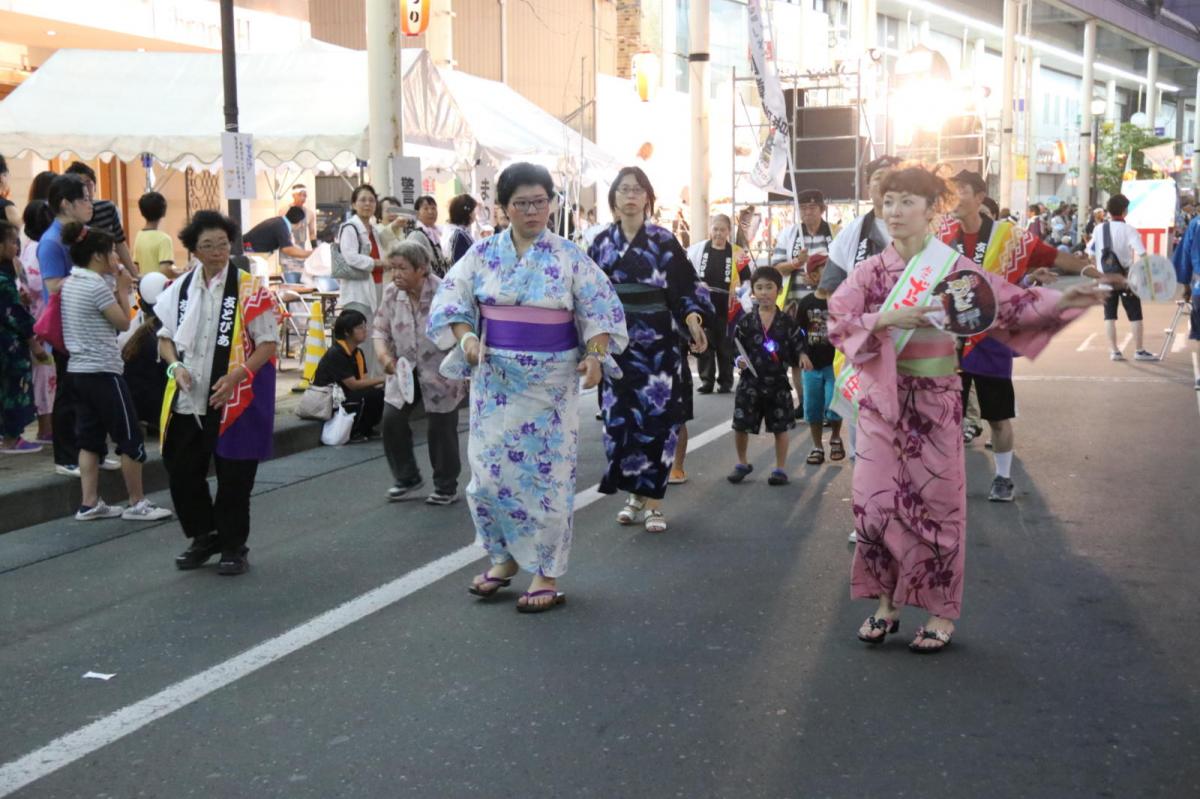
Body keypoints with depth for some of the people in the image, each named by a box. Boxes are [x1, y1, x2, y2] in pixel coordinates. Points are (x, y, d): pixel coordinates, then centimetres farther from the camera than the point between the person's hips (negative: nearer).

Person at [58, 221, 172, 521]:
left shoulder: (70, 284, 11)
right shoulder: (97, 286, -16)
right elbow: (123, 322, -9)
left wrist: (117, 290, 9)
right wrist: (123, 290, 0)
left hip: (79, 370, 9)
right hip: (103, 372, -9)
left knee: (90, 437, 11)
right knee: (131, 437, -1)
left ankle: (89, 504, 12)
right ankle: (137, 504, 5)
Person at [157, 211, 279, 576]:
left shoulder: (250, 289, -7)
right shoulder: (179, 288, 5)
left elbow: (268, 342, -7)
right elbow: (165, 336, 15)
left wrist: (236, 376, -19)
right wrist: (175, 366, -5)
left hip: (234, 402, -4)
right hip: (187, 401, 4)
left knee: (233, 478, 4)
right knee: (182, 473, 10)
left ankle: (233, 546, 21)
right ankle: (203, 537, 30)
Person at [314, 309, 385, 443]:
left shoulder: (358, 353, 6)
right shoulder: (335, 354, -21)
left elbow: (365, 381, -2)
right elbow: (353, 385, -24)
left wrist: (383, 382, -22)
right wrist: (381, 379, -26)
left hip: (343, 396, 9)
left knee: (380, 393, -9)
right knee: (371, 395, -26)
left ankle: (364, 429, 5)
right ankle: (350, 433, -10)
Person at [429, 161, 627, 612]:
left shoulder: (569, 257, -1)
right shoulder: (483, 253, 4)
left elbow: (601, 309, -1)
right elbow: (452, 299, 4)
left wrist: (595, 354, -15)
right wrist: (466, 338, -14)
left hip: (551, 382, -2)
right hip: (496, 378, 2)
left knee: (546, 474, 0)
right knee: (491, 471, 4)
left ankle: (547, 574, 10)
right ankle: (505, 558, 24)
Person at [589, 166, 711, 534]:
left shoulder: (664, 241, 0)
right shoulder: (601, 242, 8)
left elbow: (686, 287, -5)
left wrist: (693, 319, -21)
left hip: (658, 346, -2)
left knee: (656, 418, -3)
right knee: (620, 419, 3)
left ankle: (653, 501, 7)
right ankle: (635, 495, 18)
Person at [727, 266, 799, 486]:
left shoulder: (787, 323, -1)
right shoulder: (746, 322, 0)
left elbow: (796, 355, 3)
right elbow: (737, 350, 5)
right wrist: (739, 361, -14)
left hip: (778, 383, -1)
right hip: (750, 383, 1)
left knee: (780, 427, 6)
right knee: (741, 425, 3)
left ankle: (780, 468, 21)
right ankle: (742, 463, 26)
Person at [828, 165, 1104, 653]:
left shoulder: (954, 267, -3)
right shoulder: (871, 270, 1)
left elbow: (1012, 304, -4)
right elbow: (837, 321, -10)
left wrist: (1061, 300, -19)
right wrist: (887, 320, -25)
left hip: (932, 401, -2)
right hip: (880, 399, 2)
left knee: (934, 503, 3)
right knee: (874, 502, 3)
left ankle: (941, 613, 15)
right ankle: (886, 603, 19)